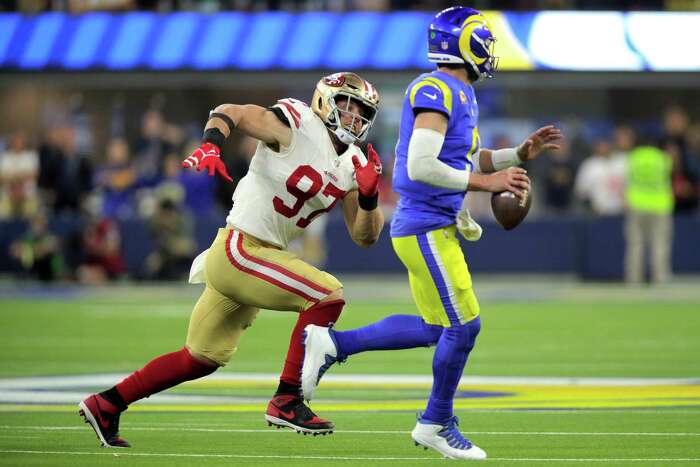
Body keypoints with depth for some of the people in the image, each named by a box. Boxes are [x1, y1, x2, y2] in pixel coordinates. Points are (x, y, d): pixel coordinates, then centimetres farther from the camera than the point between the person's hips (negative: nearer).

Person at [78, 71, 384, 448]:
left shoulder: (351, 166, 10)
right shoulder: (297, 126, -11)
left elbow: (364, 237, 9)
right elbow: (229, 112, -13)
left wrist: (369, 195, -8)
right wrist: (210, 146, -32)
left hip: (261, 258, 9)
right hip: (240, 250, -9)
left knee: (203, 359, 16)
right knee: (327, 296, -18)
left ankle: (105, 405, 26)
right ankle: (286, 400, -13)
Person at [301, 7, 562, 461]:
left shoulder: (462, 94, 14)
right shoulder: (436, 91, -17)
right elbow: (421, 166, -24)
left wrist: (521, 154, 15)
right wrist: (485, 182, -20)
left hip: (436, 227, 10)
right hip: (425, 228, -10)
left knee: (433, 328, 14)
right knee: (464, 326, -4)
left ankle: (331, 343, 18)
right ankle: (437, 424, 11)